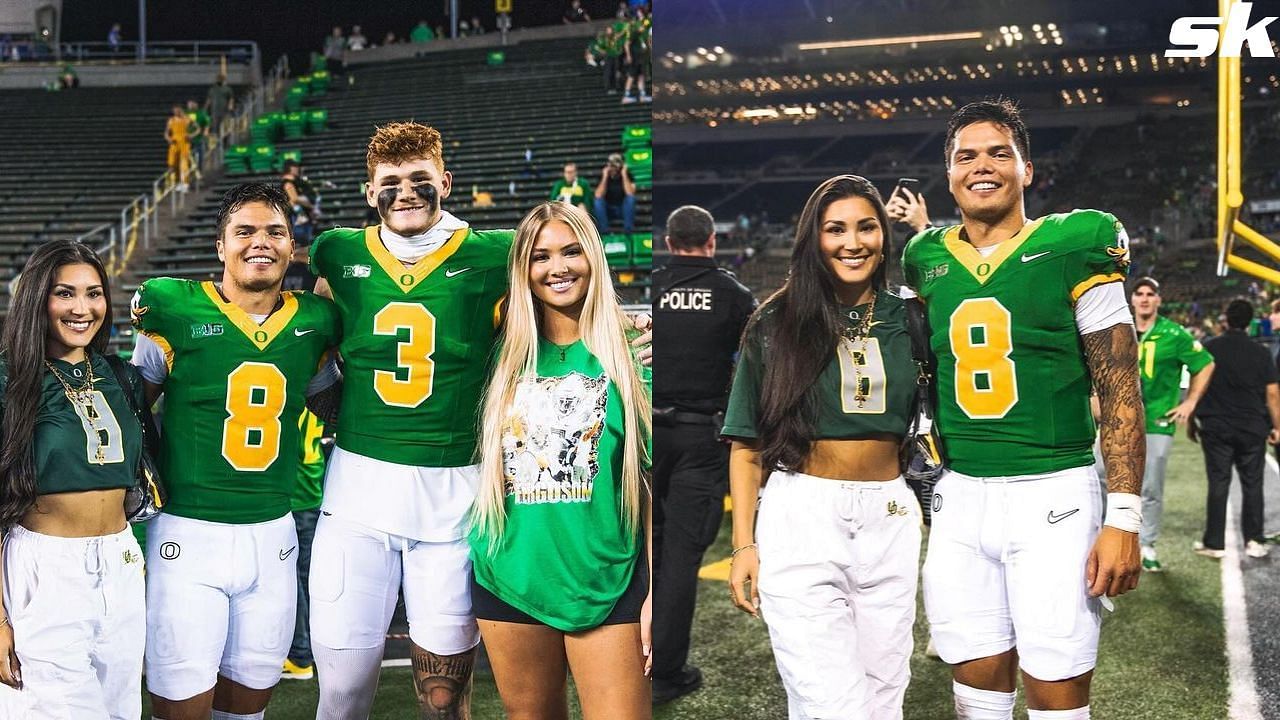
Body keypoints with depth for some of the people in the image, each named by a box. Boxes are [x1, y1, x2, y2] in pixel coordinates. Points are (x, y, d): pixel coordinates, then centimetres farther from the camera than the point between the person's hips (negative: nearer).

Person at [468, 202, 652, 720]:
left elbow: (655, 478, -5)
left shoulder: (628, 352, -2)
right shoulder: (509, 354, 7)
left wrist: (656, 591, -9)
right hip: (509, 576, 4)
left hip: (606, 581, -3)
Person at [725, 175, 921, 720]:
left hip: (888, 519, 3)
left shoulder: (908, 321, 8)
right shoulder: (778, 323, 2)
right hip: (801, 516, -3)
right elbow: (746, 444, 3)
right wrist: (744, 544, -6)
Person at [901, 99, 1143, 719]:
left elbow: (1121, 394, -5)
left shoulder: (1073, 252, -3)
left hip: (1052, 496, -4)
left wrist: (1124, 518, -11)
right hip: (960, 497, 4)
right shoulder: (928, 263, 9)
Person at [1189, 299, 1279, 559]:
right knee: (1252, 484, 8)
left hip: (1216, 428, 0)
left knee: (1218, 484, 4)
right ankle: (1254, 540, 8)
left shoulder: (1209, 348, -2)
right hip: (1253, 429, 0)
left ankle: (1214, 543, 6)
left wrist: (1191, 421, 10)